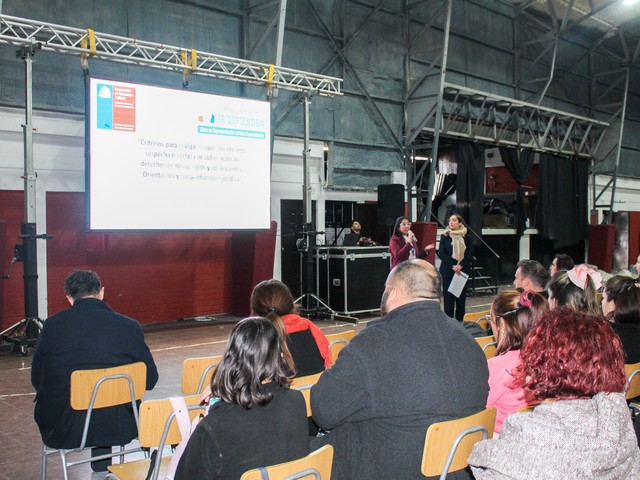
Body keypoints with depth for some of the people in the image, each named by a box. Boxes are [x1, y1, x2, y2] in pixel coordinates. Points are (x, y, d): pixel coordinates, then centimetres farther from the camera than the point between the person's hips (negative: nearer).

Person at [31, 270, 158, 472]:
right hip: (115, 427, 0)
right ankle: (102, 469, 46)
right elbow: (150, 380, -2)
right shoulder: (129, 326, -9)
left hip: (61, 430, 0)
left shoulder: (52, 325, -7)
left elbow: (37, 379, 4)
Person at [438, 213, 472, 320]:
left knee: (461, 297, 2)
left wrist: (461, 265, -12)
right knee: (448, 297, -2)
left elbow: (469, 254, 3)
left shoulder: (465, 237, 6)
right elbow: (441, 253, -3)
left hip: (462, 270, 1)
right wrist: (452, 266, -13)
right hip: (448, 271, -1)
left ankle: (460, 320, 9)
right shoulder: (444, 236, 4)